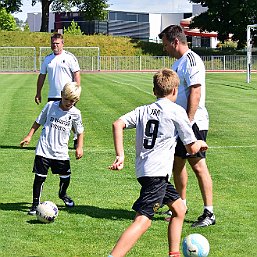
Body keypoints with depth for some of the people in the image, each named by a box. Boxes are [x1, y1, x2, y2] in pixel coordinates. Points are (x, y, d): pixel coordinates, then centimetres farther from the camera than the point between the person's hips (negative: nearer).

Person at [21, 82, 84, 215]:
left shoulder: (75, 113, -2)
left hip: (61, 152, 2)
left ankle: (62, 194, 41)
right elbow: (39, 121, 7)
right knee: (40, 177, -5)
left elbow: (80, 131, 10)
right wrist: (29, 136, 3)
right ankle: (35, 203, 7)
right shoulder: (50, 106, -4)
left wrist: (79, 147, 1)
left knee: (66, 176, 9)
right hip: (43, 150, -2)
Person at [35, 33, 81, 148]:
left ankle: (77, 139, 16)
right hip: (52, 96, 4)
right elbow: (42, 76, 17)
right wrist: (38, 93, 14)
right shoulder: (47, 59, 11)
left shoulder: (69, 57, -3)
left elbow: (76, 74, -5)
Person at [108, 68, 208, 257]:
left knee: (179, 208, 23)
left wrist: (120, 155, 0)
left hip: (143, 169, 8)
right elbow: (192, 149, 2)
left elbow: (118, 124, 0)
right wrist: (200, 143, 24)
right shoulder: (177, 111, -2)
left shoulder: (143, 110, 15)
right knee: (143, 220, -17)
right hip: (157, 172, -8)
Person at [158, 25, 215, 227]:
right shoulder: (178, 62, 15)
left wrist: (188, 122, -24)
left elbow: (195, 93, -21)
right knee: (177, 163, 14)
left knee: (198, 165, -8)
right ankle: (181, 204, 28)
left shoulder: (192, 61, -15)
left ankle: (209, 213, -4)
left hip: (193, 123, -10)